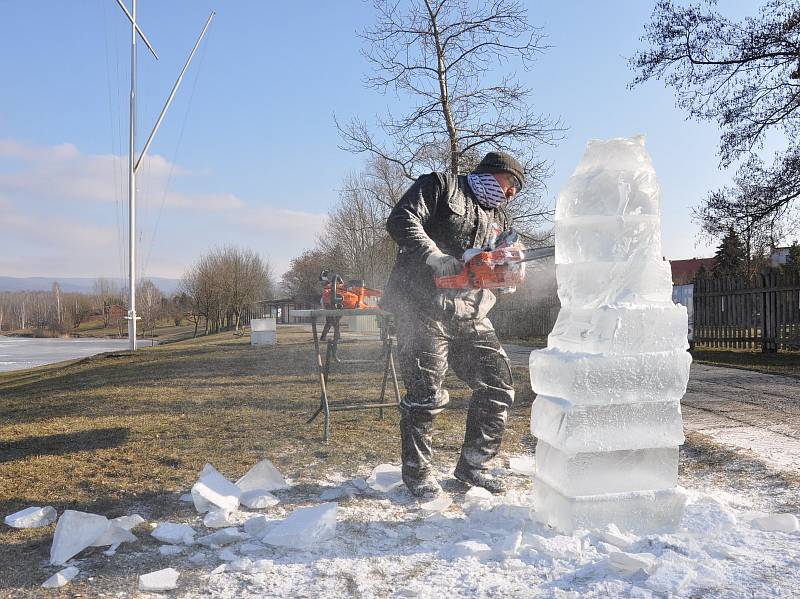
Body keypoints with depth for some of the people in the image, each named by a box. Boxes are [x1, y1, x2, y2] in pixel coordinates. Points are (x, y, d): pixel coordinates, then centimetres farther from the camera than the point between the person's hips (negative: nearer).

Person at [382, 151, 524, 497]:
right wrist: (436, 258, -22)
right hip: (425, 309, -7)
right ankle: (417, 473, 13)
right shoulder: (440, 186, 2)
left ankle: (472, 466, 20)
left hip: (470, 316, 7)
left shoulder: (499, 219, 22)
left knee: (498, 387, 6)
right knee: (426, 394, -5)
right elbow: (401, 220, -12)